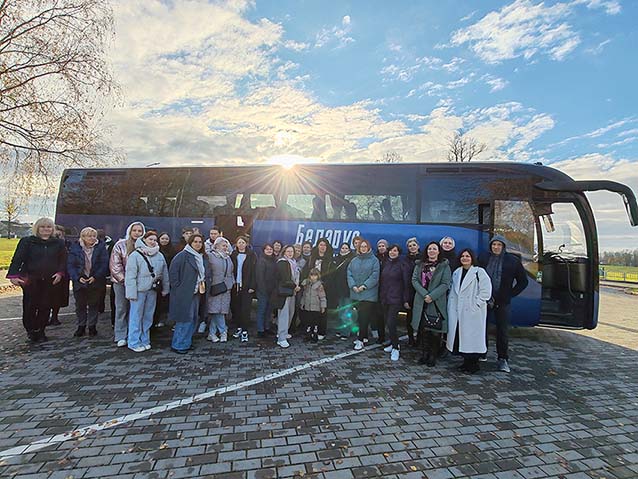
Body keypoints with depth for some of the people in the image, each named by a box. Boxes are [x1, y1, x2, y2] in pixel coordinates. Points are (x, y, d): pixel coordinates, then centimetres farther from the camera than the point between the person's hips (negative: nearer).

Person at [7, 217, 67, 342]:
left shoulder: (58, 243, 8)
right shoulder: (27, 241, 2)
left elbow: (63, 260, 9)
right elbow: (17, 259, -4)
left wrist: (60, 273, -5)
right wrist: (13, 275, -14)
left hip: (50, 280, 2)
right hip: (30, 280, -2)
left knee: (46, 306, 5)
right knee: (30, 306, 1)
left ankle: (40, 331, 17)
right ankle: (31, 330, 17)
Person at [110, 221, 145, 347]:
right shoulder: (121, 245, -2)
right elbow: (115, 265, -5)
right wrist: (123, 279, -10)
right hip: (121, 282, -2)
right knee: (121, 308, 1)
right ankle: (120, 337, 10)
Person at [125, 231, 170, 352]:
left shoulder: (159, 256, 6)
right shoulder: (135, 255, -9)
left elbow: (164, 273, 12)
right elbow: (130, 275, -11)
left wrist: (165, 289, 10)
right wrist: (131, 293, -15)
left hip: (152, 290, 5)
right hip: (139, 290, -5)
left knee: (148, 317, 13)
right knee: (136, 317, 3)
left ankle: (145, 340, 26)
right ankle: (134, 342, 15)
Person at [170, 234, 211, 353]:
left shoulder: (203, 257, 13)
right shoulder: (182, 256, -10)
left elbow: (207, 274, 21)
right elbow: (173, 272, -13)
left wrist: (205, 286, 7)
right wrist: (178, 288, -13)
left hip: (196, 294, 8)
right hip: (183, 294, -8)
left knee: (193, 319, 12)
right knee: (184, 319, -4)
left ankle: (186, 342, 25)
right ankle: (178, 345, 8)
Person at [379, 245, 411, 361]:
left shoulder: (403, 265, -5)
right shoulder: (386, 264, 12)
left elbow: (406, 283, -6)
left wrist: (406, 300, -9)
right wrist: (380, 296, 13)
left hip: (396, 299, -6)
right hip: (384, 298, 6)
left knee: (391, 323, -13)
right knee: (386, 322, 8)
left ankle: (395, 348, 0)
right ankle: (393, 343, 24)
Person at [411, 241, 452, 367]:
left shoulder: (444, 266, 2)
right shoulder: (419, 265, 11)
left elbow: (446, 284, -6)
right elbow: (414, 280, 2)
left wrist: (432, 296, -15)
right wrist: (424, 294, -12)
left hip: (437, 302, -3)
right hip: (421, 302, 3)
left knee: (435, 330, 0)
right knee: (423, 329, 6)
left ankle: (433, 355, 12)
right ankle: (425, 353, 19)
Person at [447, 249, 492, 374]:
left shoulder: (479, 272, -5)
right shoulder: (457, 272, 14)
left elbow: (485, 292, -11)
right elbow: (453, 292, 16)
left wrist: (474, 304, -14)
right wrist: (451, 306, 7)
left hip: (473, 312, -6)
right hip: (458, 312, 6)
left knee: (472, 337, -1)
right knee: (460, 337, 10)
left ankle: (473, 364, 14)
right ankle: (466, 362, 25)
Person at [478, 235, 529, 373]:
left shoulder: (513, 261, 0)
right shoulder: (483, 258, 2)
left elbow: (523, 281, 7)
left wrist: (510, 295, 1)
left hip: (502, 302, -1)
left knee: (503, 331, 3)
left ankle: (503, 359, 15)